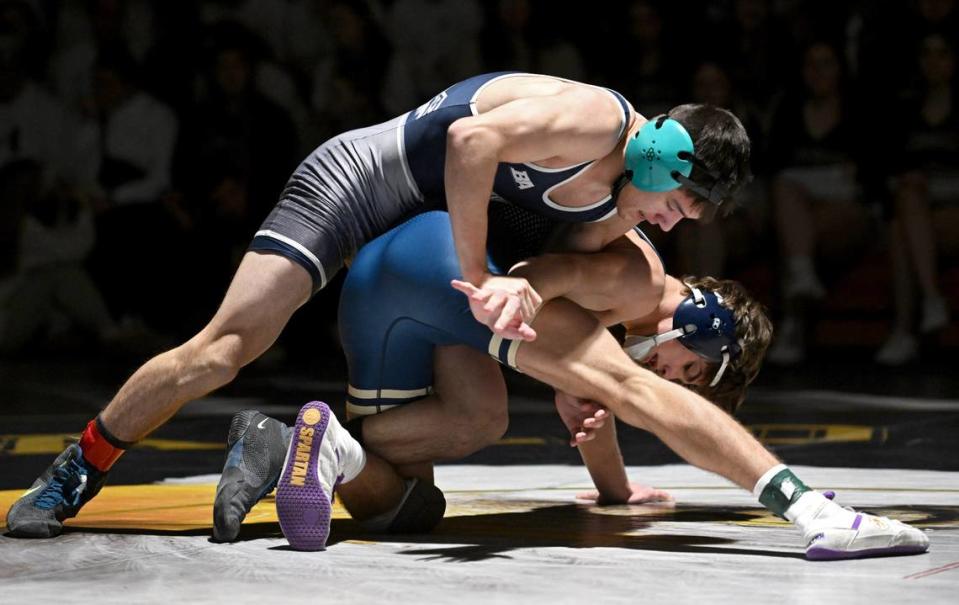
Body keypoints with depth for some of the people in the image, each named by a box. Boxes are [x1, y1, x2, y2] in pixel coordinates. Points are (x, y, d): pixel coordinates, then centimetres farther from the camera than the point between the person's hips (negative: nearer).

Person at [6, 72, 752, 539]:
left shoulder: (618, 206, 4)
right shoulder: (595, 119, -25)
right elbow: (471, 137, -38)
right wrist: (479, 278, -35)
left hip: (430, 218, 10)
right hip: (358, 176, -10)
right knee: (223, 349, -18)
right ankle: (74, 473, -4)